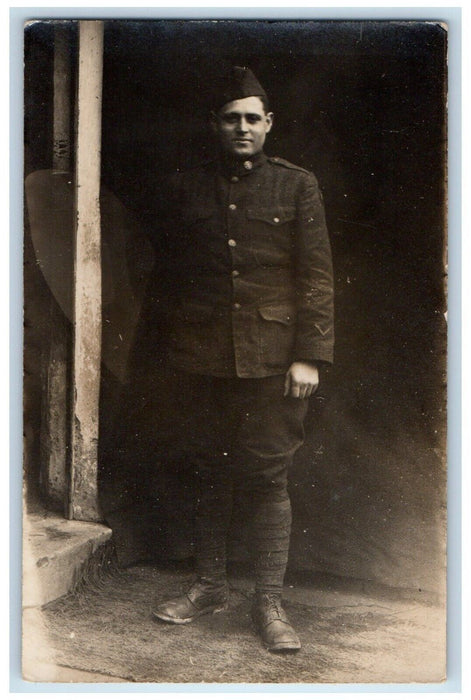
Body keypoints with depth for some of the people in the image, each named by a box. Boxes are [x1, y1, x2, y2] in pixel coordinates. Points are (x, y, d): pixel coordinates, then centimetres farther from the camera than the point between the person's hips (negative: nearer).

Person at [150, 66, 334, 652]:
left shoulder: (297, 186, 5)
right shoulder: (186, 187, 10)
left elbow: (317, 277, 0)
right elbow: (168, 274, 13)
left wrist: (310, 355, -7)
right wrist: (171, 350, 9)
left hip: (272, 358, -2)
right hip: (202, 358, 2)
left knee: (268, 478, -1)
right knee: (210, 473, 11)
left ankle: (269, 603, 11)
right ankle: (209, 586, 27)